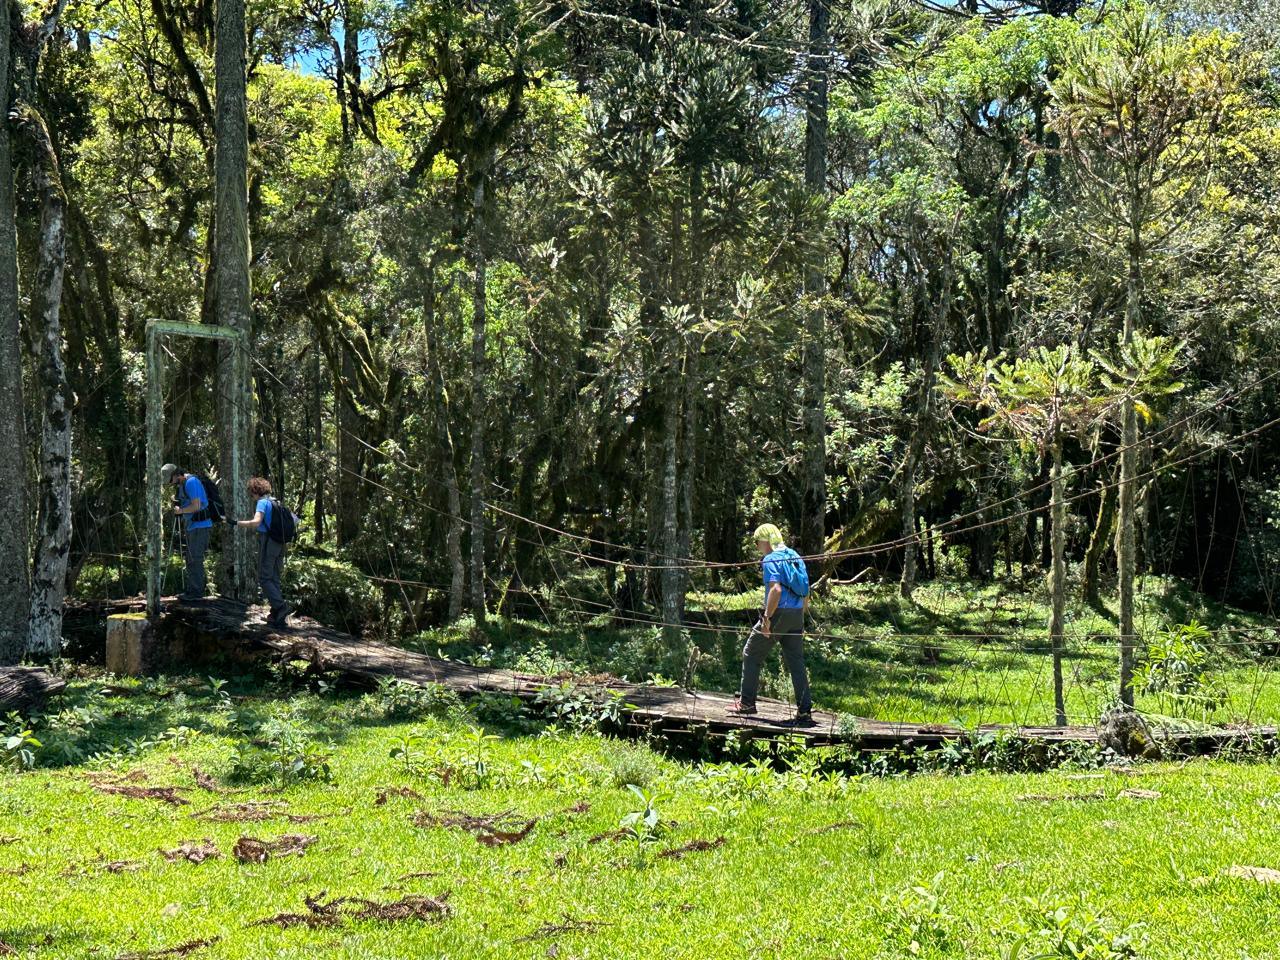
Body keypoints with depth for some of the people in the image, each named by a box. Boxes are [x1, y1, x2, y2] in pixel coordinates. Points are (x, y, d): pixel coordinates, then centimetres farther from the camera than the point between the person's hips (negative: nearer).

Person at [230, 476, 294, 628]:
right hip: (279, 544, 8)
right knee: (275, 579, 12)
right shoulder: (275, 503, 14)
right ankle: (279, 617, 10)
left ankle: (281, 607, -18)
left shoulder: (262, 502, -10)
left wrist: (236, 523, -19)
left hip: (267, 543, -8)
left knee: (264, 579, -3)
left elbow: (256, 522, -24)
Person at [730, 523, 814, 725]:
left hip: (778, 613, -7)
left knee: (752, 655, 8)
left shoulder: (771, 560, -9)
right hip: (796, 615, 7)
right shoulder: (795, 557, 16)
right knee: (796, 663, 7)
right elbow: (806, 592, 18)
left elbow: (776, 589, -23)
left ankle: (746, 702, 12)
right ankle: (805, 711, 1)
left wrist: (767, 618, -21)